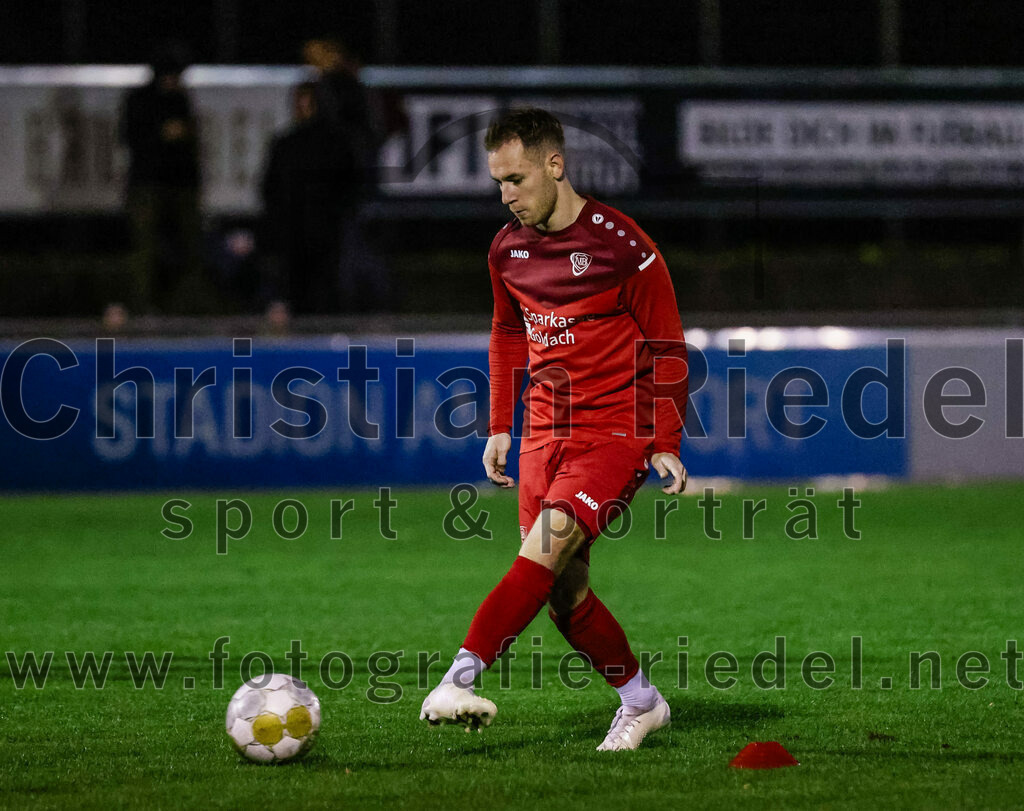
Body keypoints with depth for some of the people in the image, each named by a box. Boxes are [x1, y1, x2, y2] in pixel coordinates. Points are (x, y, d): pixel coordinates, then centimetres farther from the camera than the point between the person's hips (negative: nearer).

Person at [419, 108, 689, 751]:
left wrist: (666, 445, -10)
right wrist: (501, 426, 15)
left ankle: (461, 678, -35)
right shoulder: (508, 248, 6)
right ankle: (641, 702, 21)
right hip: (546, 431, 6)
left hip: (616, 431, -6)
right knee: (564, 592, 2)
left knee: (549, 544, -25)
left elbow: (667, 347, -6)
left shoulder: (620, 243, -12)